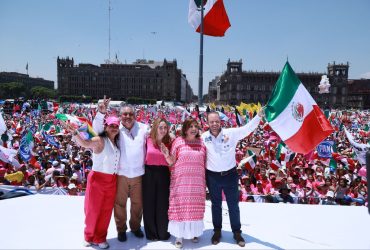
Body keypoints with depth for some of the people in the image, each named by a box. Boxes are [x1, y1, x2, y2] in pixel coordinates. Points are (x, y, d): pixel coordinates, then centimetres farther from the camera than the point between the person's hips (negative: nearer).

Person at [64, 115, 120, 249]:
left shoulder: (116, 142, 7)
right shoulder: (100, 140, -14)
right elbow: (84, 143, -32)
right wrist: (74, 132, -50)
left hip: (112, 180, 6)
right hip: (98, 178, -6)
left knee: (106, 211, 14)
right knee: (93, 210, 8)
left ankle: (100, 238, 31)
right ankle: (89, 236, 32)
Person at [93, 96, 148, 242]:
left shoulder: (143, 129, 0)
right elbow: (97, 129, -11)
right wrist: (101, 113, -25)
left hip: (138, 174, 2)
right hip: (120, 173, -2)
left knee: (138, 203, 17)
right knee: (120, 203, 12)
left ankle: (135, 227, 39)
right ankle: (121, 229, 33)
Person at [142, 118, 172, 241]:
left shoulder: (169, 142, -1)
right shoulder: (148, 140, -3)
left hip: (163, 174, 0)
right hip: (149, 173, 0)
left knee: (162, 203, 10)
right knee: (149, 203, 10)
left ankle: (163, 232, 25)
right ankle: (151, 233, 25)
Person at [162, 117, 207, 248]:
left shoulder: (202, 142, 4)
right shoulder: (178, 141, -3)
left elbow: (205, 163, 10)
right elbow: (172, 162, -1)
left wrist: (205, 181, 7)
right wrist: (167, 156, -20)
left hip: (197, 182, 3)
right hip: (181, 181, -2)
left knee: (195, 208, 11)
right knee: (180, 207, 3)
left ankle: (194, 232, 30)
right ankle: (179, 235, 17)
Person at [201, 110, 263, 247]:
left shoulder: (232, 133, -11)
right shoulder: (203, 137, -5)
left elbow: (248, 128, -17)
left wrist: (260, 115, -30)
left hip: (230, 175, -1)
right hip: (212, 176, 1)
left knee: (233, 205, 13)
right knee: (216, 205, 17)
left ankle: (237, 232, 32)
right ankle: (217, 231, 36)